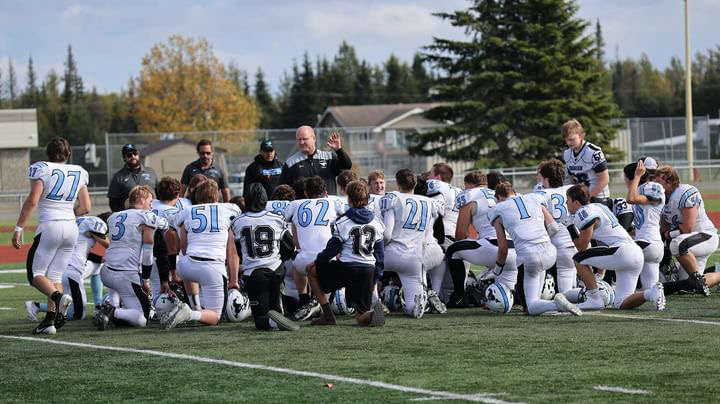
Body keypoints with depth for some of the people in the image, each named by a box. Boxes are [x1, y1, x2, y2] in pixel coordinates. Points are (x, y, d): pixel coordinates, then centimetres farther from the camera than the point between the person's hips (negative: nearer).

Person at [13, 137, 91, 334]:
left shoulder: (42, 169, -5)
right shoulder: (79, 173, 10)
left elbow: (32, 201, -13)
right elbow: (85, 207, 11)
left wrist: (18, 228, -8)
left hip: (50, 227, -5)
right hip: (71, 228, 5)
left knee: (36, 274, 2)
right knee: (55, 275, 12)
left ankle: (58, 297, -26)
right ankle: (50, 320, 3)